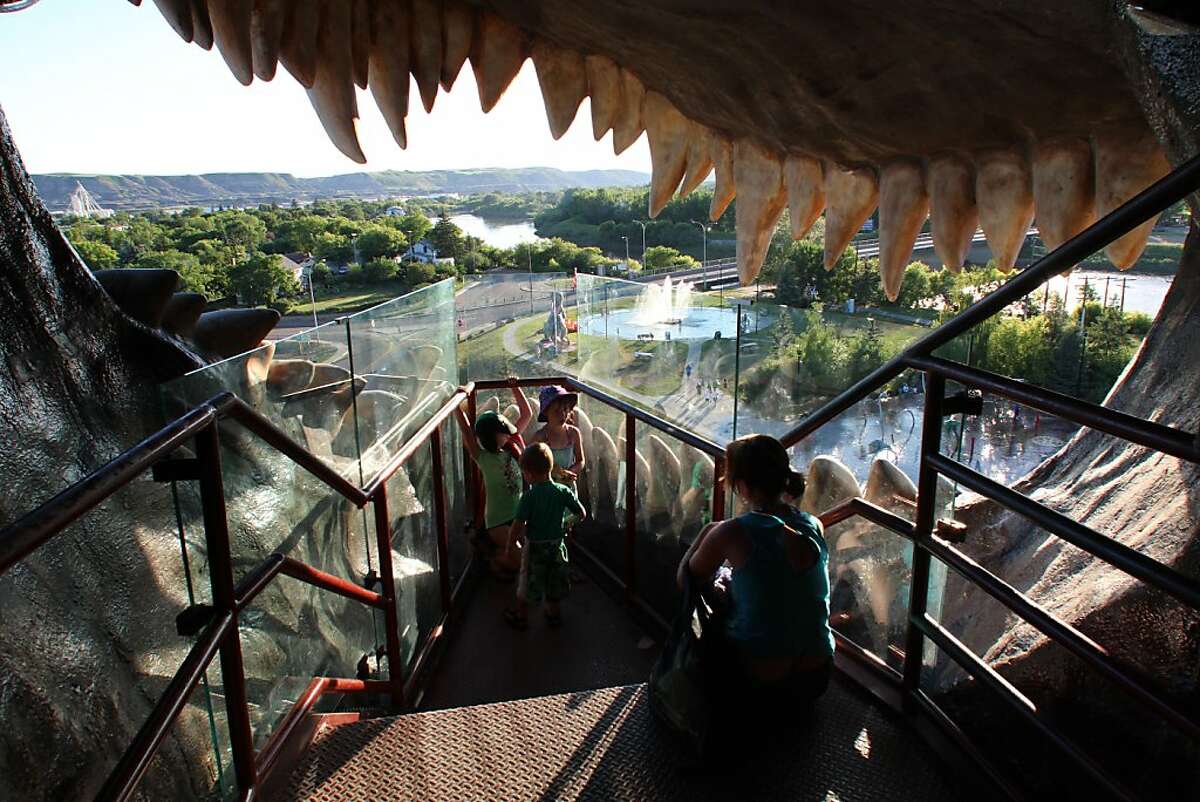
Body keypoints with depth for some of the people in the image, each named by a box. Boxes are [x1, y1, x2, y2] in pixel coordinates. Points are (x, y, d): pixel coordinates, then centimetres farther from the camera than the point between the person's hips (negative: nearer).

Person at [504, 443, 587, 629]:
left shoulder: (529, 496, -21)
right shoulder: (564, 491, -10)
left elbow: (518, 525, -24)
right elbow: (582, 514, -3)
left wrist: (510, 544, -9)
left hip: (534, 546, -3)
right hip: (557, 544, 3)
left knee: (527, 584, 17)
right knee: (554, 583, 23)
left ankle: (522, 617, 32)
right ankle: (554, 614, 37)